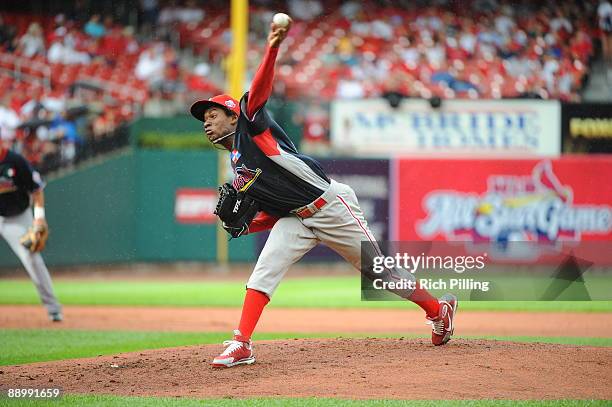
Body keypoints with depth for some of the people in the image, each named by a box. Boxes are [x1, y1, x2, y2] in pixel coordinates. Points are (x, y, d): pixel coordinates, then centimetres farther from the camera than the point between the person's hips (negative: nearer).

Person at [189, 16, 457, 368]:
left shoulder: (251, 123, -3)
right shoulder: (238, 169, 17)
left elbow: (260, 89, -21)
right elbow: (275, 213, 17)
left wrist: (272, 48, -37)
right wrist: (243, 226, 0)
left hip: (329, 204, -7)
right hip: (295, 219, 7)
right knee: (264, 270, -14)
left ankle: (439, 309, 18)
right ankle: (242, 345, -20)